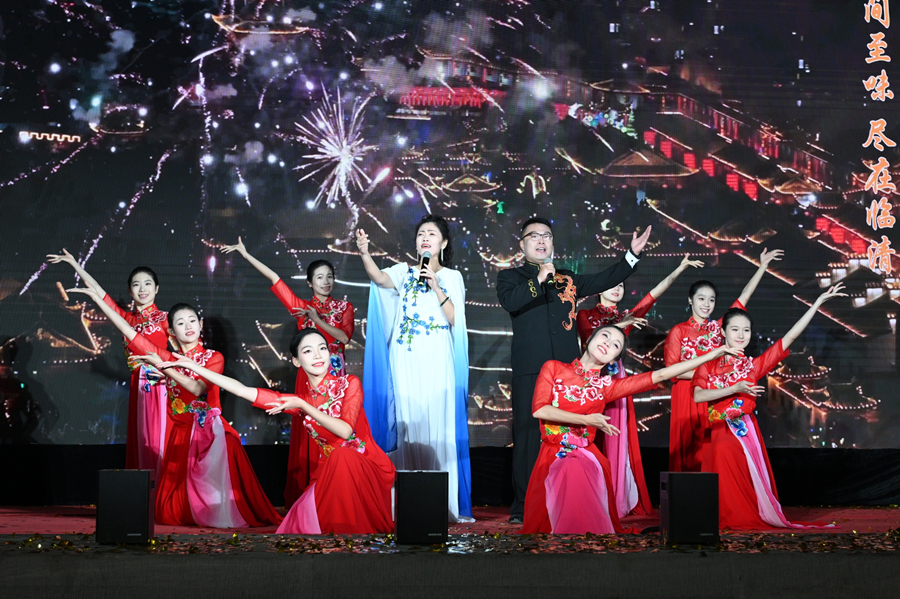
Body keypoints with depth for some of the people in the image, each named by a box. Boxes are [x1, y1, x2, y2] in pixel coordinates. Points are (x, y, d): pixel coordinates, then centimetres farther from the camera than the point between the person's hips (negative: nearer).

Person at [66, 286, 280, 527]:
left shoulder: (214, 358, 3)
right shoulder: (166, 358, 11)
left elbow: (197, 388, -14)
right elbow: (128, 331, 8)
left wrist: (162, 366, -14)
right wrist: (96, 297, 6)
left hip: (210, 431, -3)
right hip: (180, 434, 3)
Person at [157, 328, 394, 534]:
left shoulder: (349, 384, -3)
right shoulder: (298, 399, 5)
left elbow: (345, 431, -17)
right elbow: (243, 390, 2)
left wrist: (304, 407, -18)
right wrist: (193, 367, -1)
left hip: (368, 468, -2)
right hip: (330, 473, 3)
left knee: (342, 456, -35)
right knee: (305, 521, -24)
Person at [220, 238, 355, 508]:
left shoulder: (344, 307, 10)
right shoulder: (302, 307, 10)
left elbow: (344, 336, -5)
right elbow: (274, 278, 7)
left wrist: (318, 320, -11)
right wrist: (245, 254, 5)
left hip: (336, 373, 0)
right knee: (308, 435, -3)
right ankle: (305, 498, 0)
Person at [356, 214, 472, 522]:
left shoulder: (451, 277, 10)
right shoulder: (404, 272, 13)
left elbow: (454, 318, 0)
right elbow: (380, 278, -8)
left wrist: (437, 287, -10)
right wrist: (364, 253, -25)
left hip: (436, 361, -1)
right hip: (405, 359, 1)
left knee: (437, 424, -7)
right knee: (408, 423, -2)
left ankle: (440, 504, -4)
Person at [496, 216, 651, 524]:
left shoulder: (567, 280, 21)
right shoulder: (511, 277, 10)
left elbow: (603, 280, 19)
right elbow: (509, 301, -10)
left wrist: (632, 255, 12)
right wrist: (539, 280, -17)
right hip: (530, 371, -3)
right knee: (527, 433, -5)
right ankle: (523, 505, -1)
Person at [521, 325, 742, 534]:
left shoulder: (606, 386, 13)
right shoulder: (553, 368, 10)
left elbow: (659, 375, 10)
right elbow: (539, 409, -4)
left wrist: (712, 355, 8)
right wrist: (585, 420, -9)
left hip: (585, 455, 1)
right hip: (552, 455, -1)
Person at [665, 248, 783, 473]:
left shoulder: (717, 327, 9)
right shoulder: (679, 331, 1)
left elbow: (744, 297, 7)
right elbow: (671, 369, -4)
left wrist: (763, 266, 5)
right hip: (687, 398, -3)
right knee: (690, 450, -3)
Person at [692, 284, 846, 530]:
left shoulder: (753, 365, 8)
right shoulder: (709, 365, 9)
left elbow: (789, 337, 4)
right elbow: (698, 395, -8)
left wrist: (817, 303, 0)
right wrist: (734, 389, -14)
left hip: (745, 431, 0)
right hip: (720, 433, 0)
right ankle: (729, 517, -5)